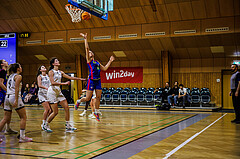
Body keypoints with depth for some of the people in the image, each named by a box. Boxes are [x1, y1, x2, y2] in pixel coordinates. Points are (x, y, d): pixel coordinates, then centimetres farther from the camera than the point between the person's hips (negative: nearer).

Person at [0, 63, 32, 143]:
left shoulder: (10, 76, 21)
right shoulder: (18, 76, -3)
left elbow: (8, 87, 20)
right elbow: (16, 89, -14)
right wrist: (16, 100, -20)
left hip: (7, 97, 8)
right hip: (14, 97, -8)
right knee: (23, 117, 0)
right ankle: (22, 137, -3)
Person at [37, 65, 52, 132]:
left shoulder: (48, 76, 16)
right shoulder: (39, 76, 1)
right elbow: (39, 85, -13)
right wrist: (46, 88, -29)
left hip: (48, 93, 5)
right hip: (42, 93, -5)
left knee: (50, 110, -4)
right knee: (47, 109, -17)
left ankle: (44, 124, 11)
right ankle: (44, 124, -4)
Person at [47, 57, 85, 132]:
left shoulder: (60, 72, 12)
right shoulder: (51, 72, -7)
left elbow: (70, 77, 15)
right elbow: (53, 82, -19)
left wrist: (79, 78, 11)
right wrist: (64, 83, -23)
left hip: (58, 92, 7)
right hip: (52, 92, -7)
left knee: (67, 108, -2)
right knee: (55, 112, -7)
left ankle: (68, 126, 5)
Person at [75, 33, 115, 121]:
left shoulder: (97, 62, 20)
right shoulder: (88, 60, 3)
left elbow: (104, 69, 21)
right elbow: (87, 48, -4)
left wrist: (110, 61, 22)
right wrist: (85, 38, -2)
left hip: (98, 81, 6)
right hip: (91, 80, -6)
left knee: (98, 97, 5)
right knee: (88, 98, -4)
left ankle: (96, 112, 19)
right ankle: (78, 102, 25)